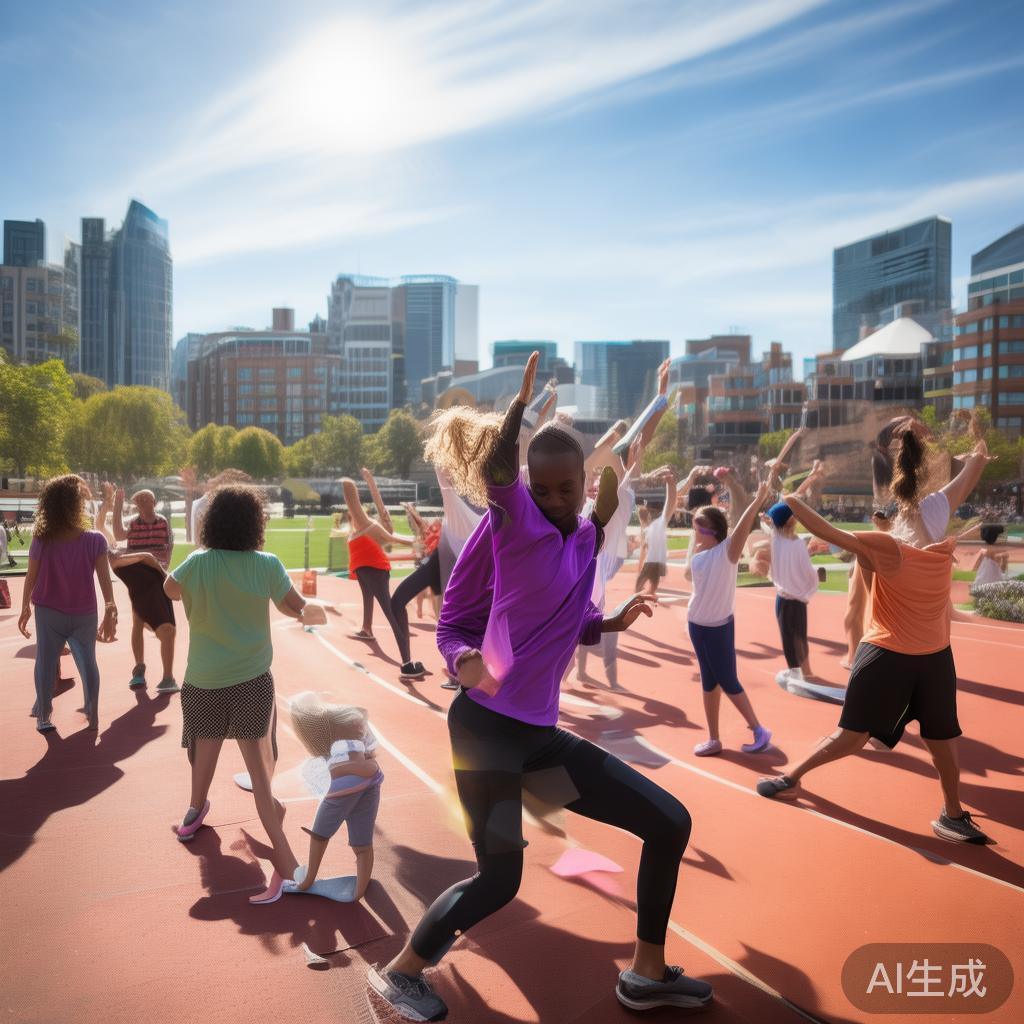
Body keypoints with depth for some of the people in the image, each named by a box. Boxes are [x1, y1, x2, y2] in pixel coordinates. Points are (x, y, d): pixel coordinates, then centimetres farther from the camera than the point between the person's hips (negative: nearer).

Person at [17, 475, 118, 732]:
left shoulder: (41, 540, -10)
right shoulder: (94, 541, -14)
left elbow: (31, 577, -3)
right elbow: (105, 579, -15)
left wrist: (25, 608, 9)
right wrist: (110, 610, -11)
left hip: (48, 613, 1)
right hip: (84, 614, -1)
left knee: (45, 663, 12)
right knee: (88, 663, 14)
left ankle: (43, 716, 20)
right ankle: (93, 716, 18)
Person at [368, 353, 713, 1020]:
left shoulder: (586, 539, 12)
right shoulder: (513, 521, -7)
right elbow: (494, 467, -29)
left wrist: (611, 623, 7)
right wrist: (524, 398, -23)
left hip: (541, 734, 8)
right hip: (488, 725, -7)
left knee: (670, 823, 9)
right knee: (500, 881, -6)